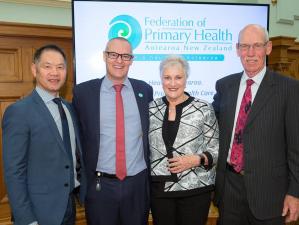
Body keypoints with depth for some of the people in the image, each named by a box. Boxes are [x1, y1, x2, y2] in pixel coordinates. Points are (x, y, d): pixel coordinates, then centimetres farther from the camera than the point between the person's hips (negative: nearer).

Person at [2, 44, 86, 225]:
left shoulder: (70, 108, 5)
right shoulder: (18, 112, -15)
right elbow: (13, 171, -16)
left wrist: (83, 191, 7)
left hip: (70, 204, 6)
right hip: (40, 210, -6)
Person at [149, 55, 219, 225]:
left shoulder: (204, 109, -6)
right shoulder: (151, 109, 1)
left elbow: (216, 148, -2)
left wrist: (197, 159, -17)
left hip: (195, 188, -2)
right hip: (159, 188, 2)